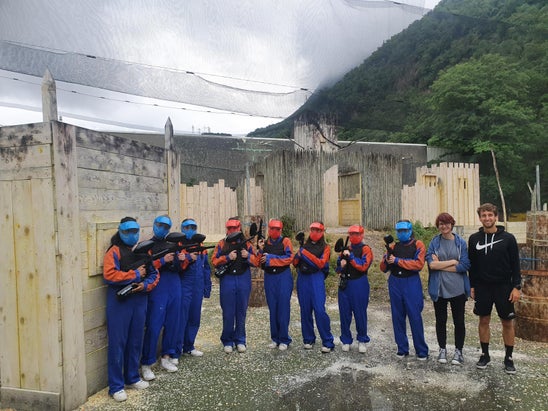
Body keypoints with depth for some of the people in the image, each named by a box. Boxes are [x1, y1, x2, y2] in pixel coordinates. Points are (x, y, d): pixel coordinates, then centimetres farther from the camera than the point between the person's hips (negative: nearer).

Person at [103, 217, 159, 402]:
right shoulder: (114, 251, -5)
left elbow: (154, 274, 12)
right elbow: (109, 275, -18)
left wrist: (145, 285, -8)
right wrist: (135, 274, -14)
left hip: (139, 300, 5)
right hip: (119, 302, -5)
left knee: (136, 341, 13)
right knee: (117, 343, 1)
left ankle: (132, 377, 29)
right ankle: (116, 386, 12)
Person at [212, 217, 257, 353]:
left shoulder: (246, 243, 9)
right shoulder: (222, 244, 5)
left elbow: (256, 261, 7)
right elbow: (214, 261, -3)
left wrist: (248, 256, -12)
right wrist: (227, 257, -16)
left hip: (243, 280, 1)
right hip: (227, 280, -1)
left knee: (241, 311, 8)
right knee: (228, 312, 3)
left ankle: (240, 340, 20)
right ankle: (227, 341, 16)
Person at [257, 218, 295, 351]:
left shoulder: (285, 241, 1)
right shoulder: (264, 243, 12)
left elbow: (289, 258, -12)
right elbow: (260, 262, 8)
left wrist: (270, 258, -12)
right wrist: (261, 251, -8)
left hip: (283, 277, -4)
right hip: (269, 278, 4)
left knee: (283, 309, -2)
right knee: (272, 309, 8)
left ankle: (284, 340, 7)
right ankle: (275, 338, 19)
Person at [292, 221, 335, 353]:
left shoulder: (325, 247, 5)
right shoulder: (304, 245, 16)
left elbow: (321, 263, -9)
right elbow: (295, 263, 14)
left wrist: (305, 253, -13)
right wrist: (298, 255, -8)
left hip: (316, 279, -4)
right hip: (303, 279, 4)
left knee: (319, 310, -11)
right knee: (305, 310, 6)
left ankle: (328, 342, -2)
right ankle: (308, 339, 19)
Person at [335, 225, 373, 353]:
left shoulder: (365, 249, -2)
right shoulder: (345, 250, 14)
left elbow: (363, 266, -16)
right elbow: (338, 267, 16)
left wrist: (350, 256, -19)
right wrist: (341, 265, -6)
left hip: (359, 284, -4)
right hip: (344, 284, 5)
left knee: (360, 313, 2)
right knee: (344, 313, 7)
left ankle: (362, 340, 19)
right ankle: (346, 340, 20)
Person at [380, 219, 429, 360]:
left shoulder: (418, 245, 2)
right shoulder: (394, 247, 11)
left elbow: (418, 264, -14)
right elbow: (383, 268, 9)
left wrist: (397, 260, -15)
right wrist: (387, 260, -13)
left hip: (411, 283, -4)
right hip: (395, 283, 4)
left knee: (415, 318, -3)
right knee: (398, 317, 8)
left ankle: (422, 351, 10)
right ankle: (402, 349, 19)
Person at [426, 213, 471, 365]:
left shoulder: (461, 242, -1)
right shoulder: (434, 242, 0)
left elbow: (464, 265, -10)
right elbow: (431, 264, -11)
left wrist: (441, 266, -12)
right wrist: (453, 262, -11)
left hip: (457, 289, 0)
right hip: (439, 289, 1)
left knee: (459, 321, 10)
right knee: (440, 320, 12)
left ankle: (458, 351, 25)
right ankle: (442, 349, 27)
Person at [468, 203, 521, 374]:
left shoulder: (508, 238, -4)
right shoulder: (474, 239, 1)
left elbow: (515, 264, -3)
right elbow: (472, 265, 5)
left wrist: (517, 287, -8)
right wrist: (472, 286, 4)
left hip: (503, 287, -1)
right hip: (482, 287, 2)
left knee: (507, 323, 7)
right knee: (484, 321, 9)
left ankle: (508, 358, 21)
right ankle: (485, 355, 23)